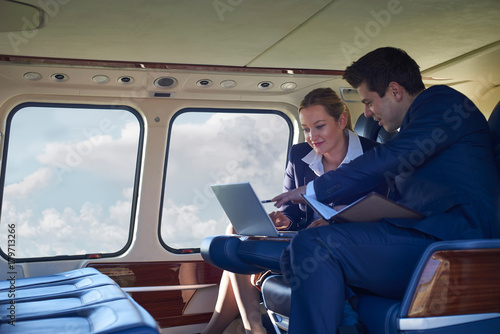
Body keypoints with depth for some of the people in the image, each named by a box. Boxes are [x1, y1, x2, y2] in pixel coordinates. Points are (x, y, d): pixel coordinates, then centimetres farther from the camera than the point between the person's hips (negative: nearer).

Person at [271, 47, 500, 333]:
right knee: (296, 259, 2)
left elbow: (390, 160, -12)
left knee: (312, 246, -24)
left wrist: (312, 190, -5)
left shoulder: (441, 100, 0)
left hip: (451, 239, -10)